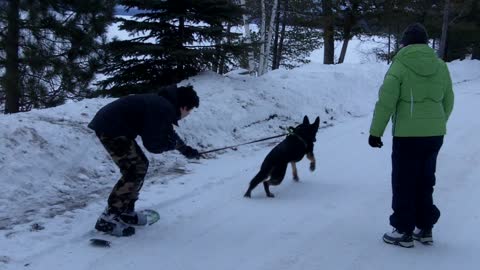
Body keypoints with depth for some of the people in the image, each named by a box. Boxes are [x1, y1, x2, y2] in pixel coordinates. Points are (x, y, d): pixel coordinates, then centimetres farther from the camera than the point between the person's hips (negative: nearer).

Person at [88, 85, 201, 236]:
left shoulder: (163, 104, 11)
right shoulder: (163, 110, -19)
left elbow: (168, 133, 27)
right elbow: (152, 144, -16)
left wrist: (185, 149, 26)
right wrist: (174, 143, 0)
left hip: (109, 125, 10)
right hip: (111, 129, -10)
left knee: (140, 165, 16)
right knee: (135, 171, -9)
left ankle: (125, 212, 23)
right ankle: (108, 219, -7)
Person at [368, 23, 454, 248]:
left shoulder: (400, 66, -10)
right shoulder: (440, 66, 6)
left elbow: (385, 103, -13)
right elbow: (448, 102, 13)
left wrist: (376, 132, -6)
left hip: (408, 135, -5)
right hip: (435, 134, 5)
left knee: (404, 183, 6)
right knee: (425, 181, 17)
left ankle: (404, 231, 11)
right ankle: (425, 228, 23)